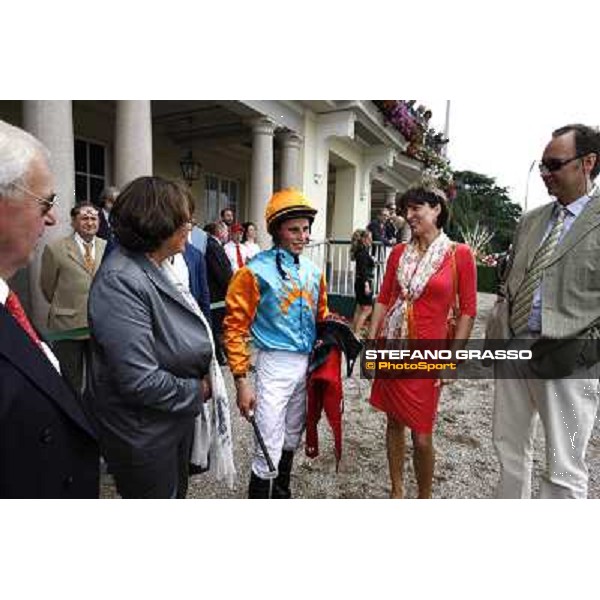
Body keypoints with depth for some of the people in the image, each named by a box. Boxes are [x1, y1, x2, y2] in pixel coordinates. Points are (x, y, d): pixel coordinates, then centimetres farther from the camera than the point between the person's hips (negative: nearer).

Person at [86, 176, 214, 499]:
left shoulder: (157, 267, 2)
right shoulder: (119, 281, -27)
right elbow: (140, 381, -31)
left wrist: (200, 382, -1)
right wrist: (196, 390, -15)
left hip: (177, 418, 9)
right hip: (143, 433, -9)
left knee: (176, 494, 28)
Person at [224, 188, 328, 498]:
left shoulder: (313, 271, 6)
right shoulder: (256, 271, -13)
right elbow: (235, 328, -13)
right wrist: (241, 381, -15)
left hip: (309, 363, 6)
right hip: (276, 365, -6)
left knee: (291, 439, 22)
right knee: (270, 448, -1)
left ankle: (282, 492, 45)